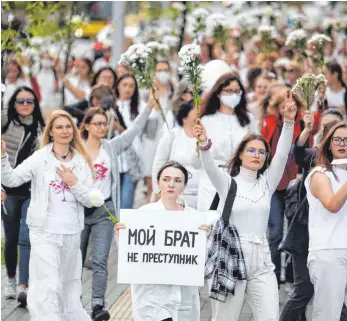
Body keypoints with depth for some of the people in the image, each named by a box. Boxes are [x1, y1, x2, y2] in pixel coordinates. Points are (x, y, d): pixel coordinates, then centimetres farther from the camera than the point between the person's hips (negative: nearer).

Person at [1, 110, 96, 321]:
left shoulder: (82, 162, 7)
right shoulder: (39, 158, -3)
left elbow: (89, 201, 4)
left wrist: (74, 183, -12)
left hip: (72, 232, 4)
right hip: (45, 231, -4)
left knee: (69, 285, 16)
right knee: (48, 286, -11)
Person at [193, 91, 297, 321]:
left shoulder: (267, 183, 11)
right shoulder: (228, 183, 3)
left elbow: (282, 155, -3)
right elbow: (210, 167, -16)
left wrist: (289, 122, -17)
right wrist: (205, 144, -38)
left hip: (262, 261, 3)